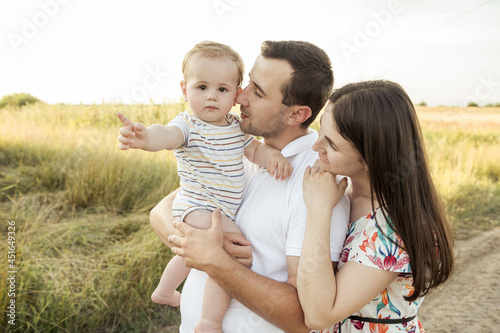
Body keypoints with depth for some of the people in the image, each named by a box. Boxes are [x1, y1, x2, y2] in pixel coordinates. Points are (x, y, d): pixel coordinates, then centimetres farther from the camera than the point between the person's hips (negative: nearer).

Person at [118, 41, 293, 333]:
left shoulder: (236, 126, 2)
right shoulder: (189, 125, -21)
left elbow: (254, 148, 7)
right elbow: (168, 135, -40)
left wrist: (273, 155, -16)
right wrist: (145, 137, -63)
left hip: (223, 210, 9)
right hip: (197, 207, -9)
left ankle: (165, 292, 59)